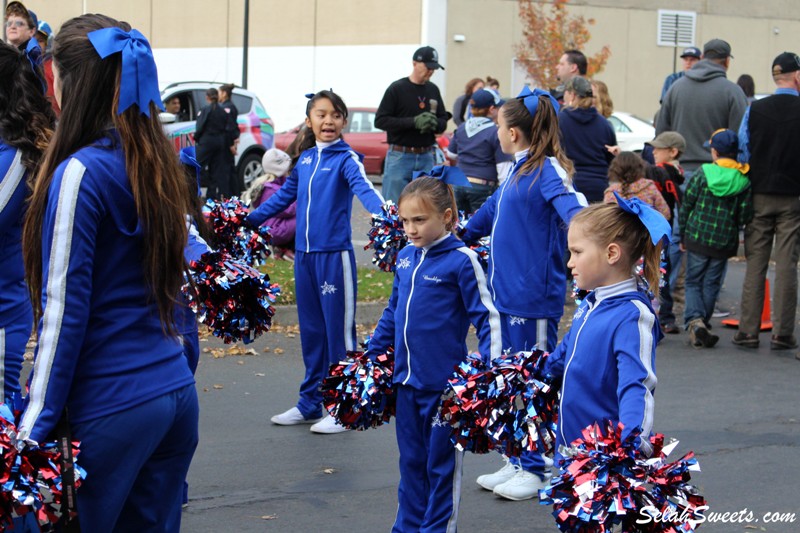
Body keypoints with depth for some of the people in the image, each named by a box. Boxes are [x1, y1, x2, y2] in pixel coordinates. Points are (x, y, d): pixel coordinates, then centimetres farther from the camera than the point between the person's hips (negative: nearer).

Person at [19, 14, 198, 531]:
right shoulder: (158, 165, 8)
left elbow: (64, 310, -15)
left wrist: (34, 428, -12)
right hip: (178, 393, 7)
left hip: (112, 406, -7)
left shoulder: (81, 172, -14)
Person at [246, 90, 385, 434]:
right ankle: (310, 403, 23)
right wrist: (248, 219, 26)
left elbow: (362, 186, -25)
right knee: (311, 330, 13)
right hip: (304, 254, 6)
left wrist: (379, 211, -45)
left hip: (335, 254, -6)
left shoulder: (346, 158, -6)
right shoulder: (305, 159, 12)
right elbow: (285, 196, 24)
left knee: (338, 330, -1)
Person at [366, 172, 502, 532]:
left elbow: (487, 317, -9)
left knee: (441, 463, 7)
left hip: (444, 383, -6)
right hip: (406, 380, 6)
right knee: (411, 461, 16)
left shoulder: (461, 260, -11)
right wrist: (369, 357, 20)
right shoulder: (405, 258, 7)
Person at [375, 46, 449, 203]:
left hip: (426, 158, 5)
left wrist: (434, 124, -7)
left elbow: (443, 121, 18)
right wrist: (414, 122, -18)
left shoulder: (433, 90, 12)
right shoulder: (397, 88, -4)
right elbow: (380, 120, -9)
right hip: (400, 156, -5)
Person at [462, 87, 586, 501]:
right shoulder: (518, 171, 13)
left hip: (533, 298, -9)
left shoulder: (548, 171, -14)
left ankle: (536, 469, 13)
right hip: (506, 292, 9)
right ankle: (518, 462, 25)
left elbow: (574, 211, -31)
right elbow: (490, 212, 29)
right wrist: (457, 237, 40)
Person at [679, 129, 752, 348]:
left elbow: (686, 206, -3)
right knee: (711, 285, 14)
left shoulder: (702, 174, -7)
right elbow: (745, 215, -5)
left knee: (693, 282, 8)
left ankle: (695, 320, -13)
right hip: (724, 243, 1)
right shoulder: (744, 181, -5)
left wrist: (683, 236, 8)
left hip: (697, 238, -1)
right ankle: (702, 323, 17)